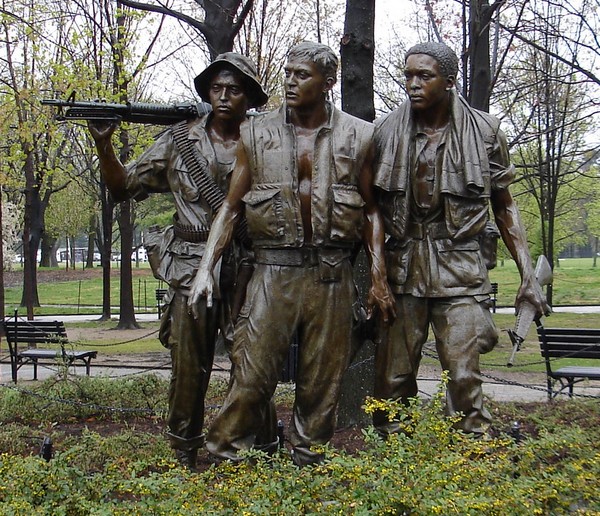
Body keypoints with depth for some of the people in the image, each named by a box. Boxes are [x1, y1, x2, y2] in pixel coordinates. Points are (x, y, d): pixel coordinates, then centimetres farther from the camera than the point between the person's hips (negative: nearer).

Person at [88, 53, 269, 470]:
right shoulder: (180, 140, 7)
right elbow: (126, 186, 9)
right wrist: (104, 145, -6)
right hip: (191, 269, 0)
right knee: (189, 368, 3)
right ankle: (184, 458, 17)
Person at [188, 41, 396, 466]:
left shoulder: (358, 136, 6)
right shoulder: (257, 134, 6)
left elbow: (370, 210, 10)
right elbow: (232, 207, 8)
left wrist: (379, 278, 3)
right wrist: (206, 268, -1)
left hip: (332, 275, 1)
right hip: (274, 271, 0)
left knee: (322, 383, 8)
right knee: (251, 376, -5)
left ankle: (308, 467, 23)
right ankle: (223, 461, 9)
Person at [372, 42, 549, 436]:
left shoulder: (485, 131, 2)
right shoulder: (387, 131, 4)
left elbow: (505, 206, 8)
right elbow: (372, 205, 9)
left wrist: (528, 275, 1)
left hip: (460, 270, -1)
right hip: (401, 268, 2)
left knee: (464, 377, -7)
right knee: (392, 379, 4)